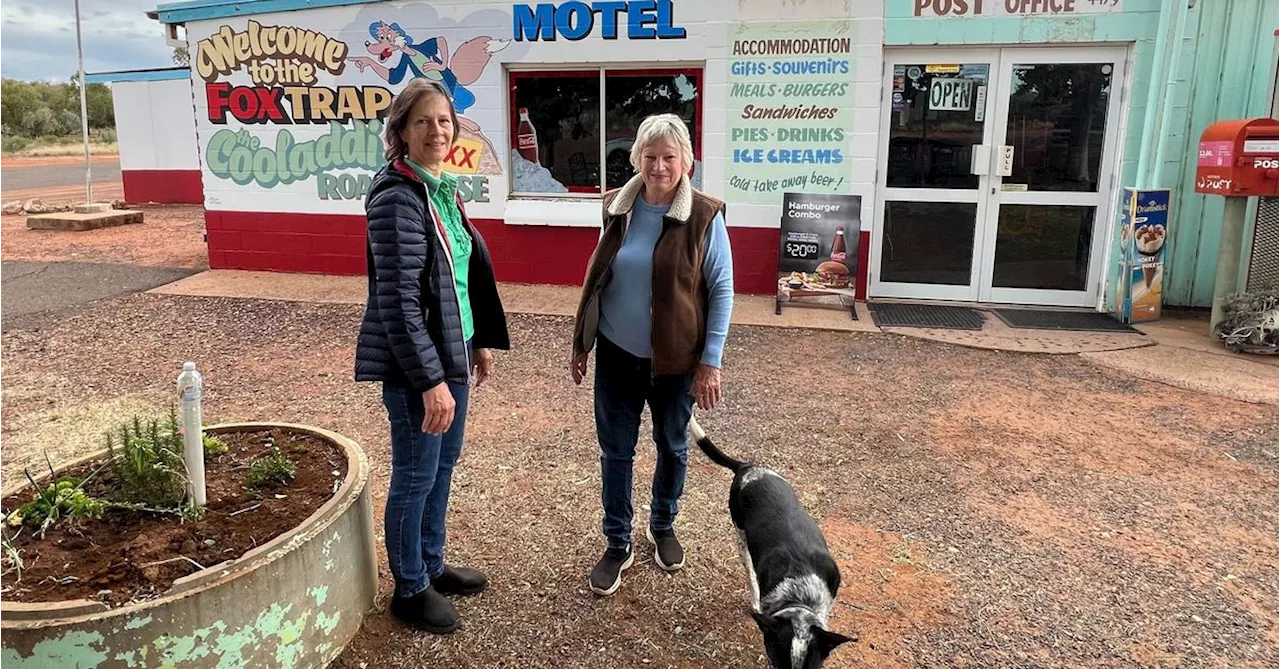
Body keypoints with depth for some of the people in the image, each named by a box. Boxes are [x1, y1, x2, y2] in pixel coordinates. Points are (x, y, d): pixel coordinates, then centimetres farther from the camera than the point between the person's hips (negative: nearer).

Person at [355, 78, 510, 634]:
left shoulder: (442, 188, 9)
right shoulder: (397, 196, -18)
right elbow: (398, 300, -22)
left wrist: (482, 341, 17)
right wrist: (431, 379, -23)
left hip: (451, 351, 9)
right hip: (414, 363, -9)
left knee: (443, 466, 19)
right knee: (415, 476, 6)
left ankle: (432, 565, 38)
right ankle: (410, 589, 25)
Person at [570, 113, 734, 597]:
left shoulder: (704, 216, -13)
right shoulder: (618, 207, -2)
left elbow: (721, 291, -9)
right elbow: (597, 277, 8)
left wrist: (711, 362, -12)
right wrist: (581, 341, 9)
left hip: (676, 360, -2)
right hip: (617, 356, 3)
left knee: (672, 447, 17)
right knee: (615, 451, 10)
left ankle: (662, 527, 41)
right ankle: (617, 545, 27)